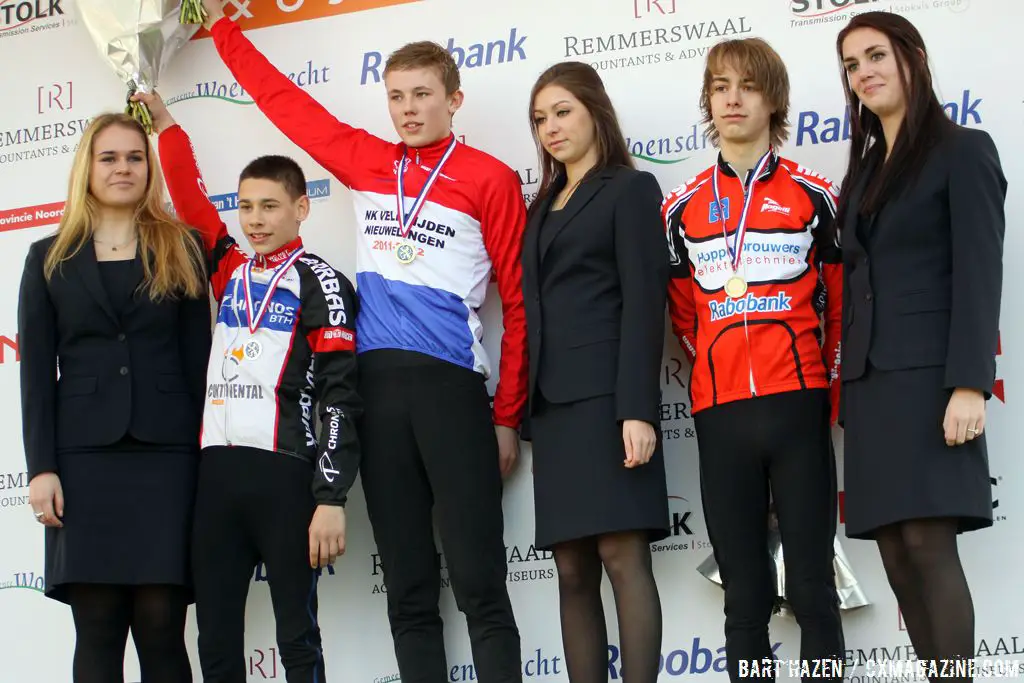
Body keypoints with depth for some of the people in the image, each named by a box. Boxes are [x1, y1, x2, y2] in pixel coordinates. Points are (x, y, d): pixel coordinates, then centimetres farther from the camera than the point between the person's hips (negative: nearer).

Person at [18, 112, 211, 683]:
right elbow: (37, 371, 7)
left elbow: (198, 361, 8)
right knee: (97, 629, -3)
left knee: (161, 625, -5)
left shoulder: (181, 251, 13)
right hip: (85, 456, 0)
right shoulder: (50, 259, 13)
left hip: (167, 453, 0)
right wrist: (41, 467, -4)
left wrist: (208, 456, 1)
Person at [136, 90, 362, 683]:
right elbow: (192, 202, 27)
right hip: (218, 472, 6)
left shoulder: (319, 282, -2)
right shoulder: (230, 272, 16)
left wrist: (332, 498, -14)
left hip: (286, 475, -6)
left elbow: (340, 395, -8)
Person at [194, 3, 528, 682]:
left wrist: (507, 417, -1)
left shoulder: (490, 179, 1)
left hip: (453, 388, -4)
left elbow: (518, 303, 1)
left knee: (480, 584, -7)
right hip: (376, 386, 5)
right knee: (408, 589, 6)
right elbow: (283, 100, 26)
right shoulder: (365, 162, 14)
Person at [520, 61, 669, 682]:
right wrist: (523, 411, 10)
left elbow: (644, 301, -7)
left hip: (607, 393, -6)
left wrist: (638, 408, -17)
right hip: (552, 402, 7)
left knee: (621, 552, -13)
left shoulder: (630, 189, 3)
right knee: (573, 569, 3)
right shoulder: (544, 206, 23)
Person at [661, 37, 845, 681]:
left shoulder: (813, 195, 6)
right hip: (720, 413, 2)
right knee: (744, 593, 5)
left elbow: (840, 306, 9)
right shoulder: (682, 209, 11)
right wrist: (719, 371, 12)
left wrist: (829, 390, 6)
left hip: (798, 406, -2)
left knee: (812, 584, -2)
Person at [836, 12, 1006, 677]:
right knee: (898, 557, 3)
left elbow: (980, 274, -9)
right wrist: (849, 384, 12)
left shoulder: (963, 151, 0)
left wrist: (970, 384, -18)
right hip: (870, 381, 7)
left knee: (930, 546, -14)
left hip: (930, 373, -7)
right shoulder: (866, 172, 20)